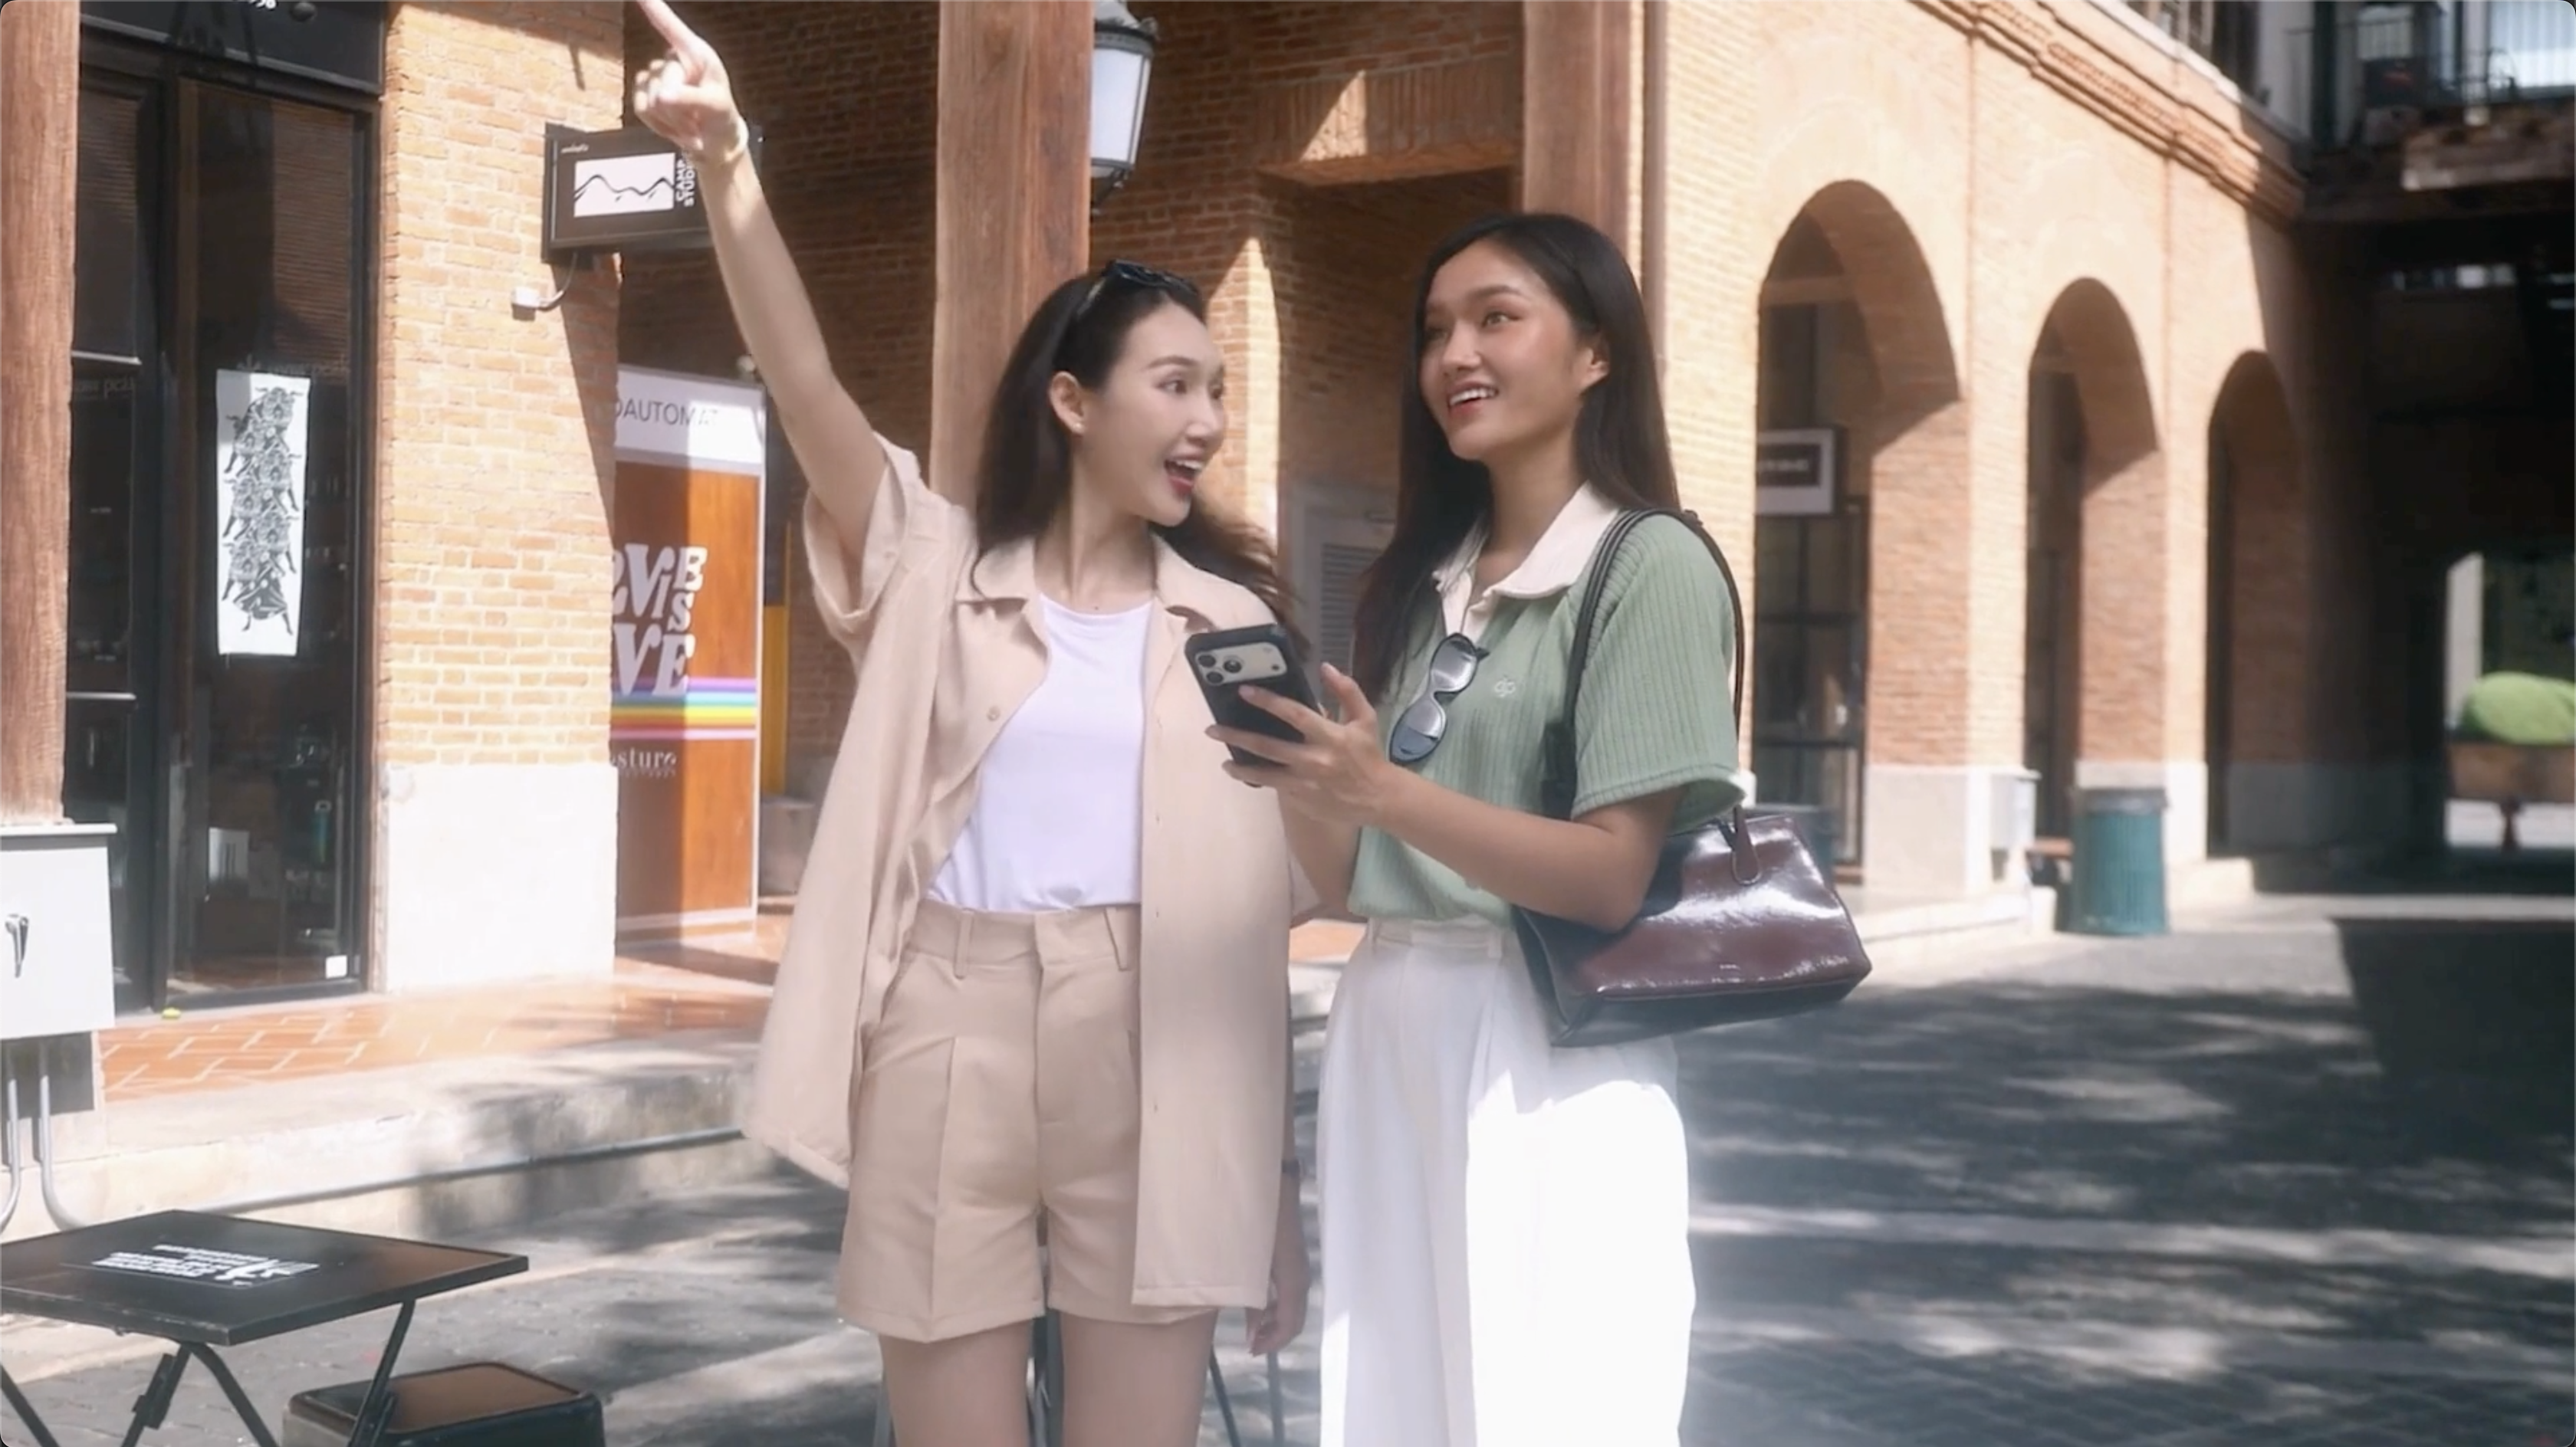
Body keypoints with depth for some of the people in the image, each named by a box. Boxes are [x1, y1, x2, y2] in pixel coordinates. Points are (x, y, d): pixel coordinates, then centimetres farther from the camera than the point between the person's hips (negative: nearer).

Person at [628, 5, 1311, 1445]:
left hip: (1152, 1055, 1)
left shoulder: (1231, 614, 10)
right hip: (948, 1039, -1)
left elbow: (1295, 873, 12)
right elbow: (807, 386, -10)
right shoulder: (935, 570, 5)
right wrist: (728, 166, -22)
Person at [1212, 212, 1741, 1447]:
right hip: (1387, 1040, 6)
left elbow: (1614, 878, -14)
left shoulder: (1650, 566, -6)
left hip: (1547, 1059, -6)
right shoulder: (1416, 582, 13)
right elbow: (1350, 879, 12)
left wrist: (1384, 790, -23)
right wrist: (1302, 778, -8)